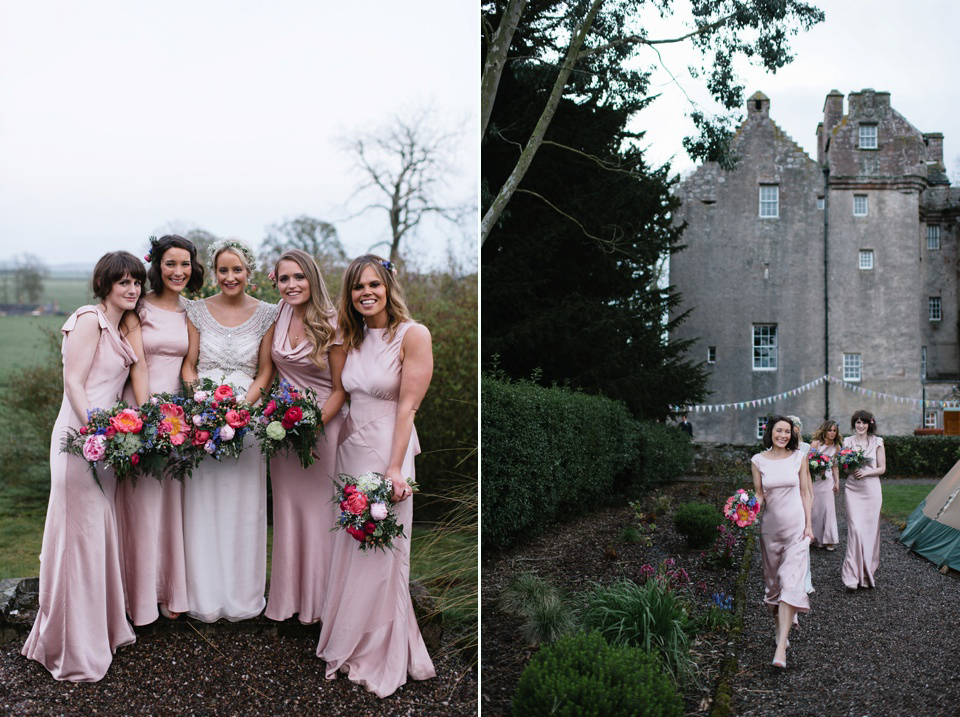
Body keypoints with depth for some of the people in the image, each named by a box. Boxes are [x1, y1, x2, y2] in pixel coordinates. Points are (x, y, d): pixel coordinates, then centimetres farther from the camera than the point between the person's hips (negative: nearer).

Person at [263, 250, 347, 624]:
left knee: (317, 507, 3)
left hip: (322, 424, -4)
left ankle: (315, 600, 19)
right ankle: (287, 594, 24)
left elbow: (341, 388, -10)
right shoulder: (277, 317, 2)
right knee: (286, 506, 11)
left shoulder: (330, 324, -12)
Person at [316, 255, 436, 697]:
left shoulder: (412, 335, -10)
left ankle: (380, 659, 19)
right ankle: (349, 644, 29)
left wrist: (395, 468, -16)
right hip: (349, 448, 6)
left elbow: (408, 405, -13)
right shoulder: (353, 338, 10)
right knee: (348, 548, 12)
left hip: (387, 450, -6)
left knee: (379, 556, 2)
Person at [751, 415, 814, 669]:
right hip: (770, 526, 2)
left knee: (790, 581, -11)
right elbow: (759, 495, 6)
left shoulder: (799, 457, 0)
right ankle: (781, 625, 30)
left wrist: (808, 525, 0)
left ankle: (781, 646, -14)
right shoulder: (758, 461, 1)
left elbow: (805, 492, 3)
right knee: (773, 580, 10)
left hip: (796, 525, -2)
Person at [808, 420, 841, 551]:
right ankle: (812, 537, 12)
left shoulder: (836, 447, 9)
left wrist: (837, 482, 10)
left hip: (828, 480, 3)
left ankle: (829, 540, 4)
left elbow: (835, 466, 17)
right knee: (813, 509, 0)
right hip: (814, 480, -3)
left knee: (828, 508, -1)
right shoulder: (815, 443, -6)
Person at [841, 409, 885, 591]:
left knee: (870, 528, 4)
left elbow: (882, 468, 4)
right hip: (852, 489, 0)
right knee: (855, 528, -10)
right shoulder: (847, 442, 5)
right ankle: (852, 576, -10)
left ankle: (867, 568, 22)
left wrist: (866, 472, -13)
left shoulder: (877, 442, 3)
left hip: (871, 489, 0)